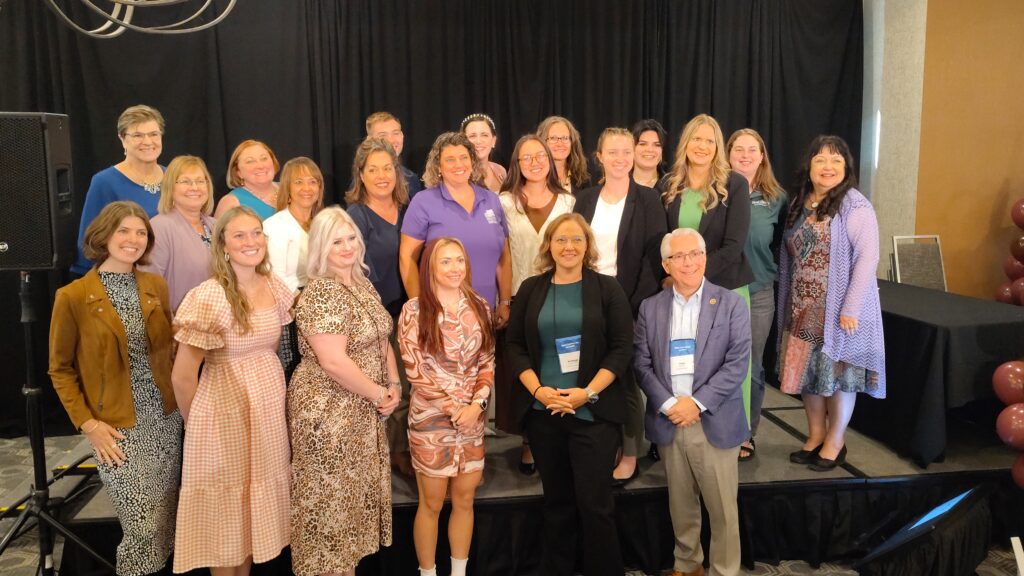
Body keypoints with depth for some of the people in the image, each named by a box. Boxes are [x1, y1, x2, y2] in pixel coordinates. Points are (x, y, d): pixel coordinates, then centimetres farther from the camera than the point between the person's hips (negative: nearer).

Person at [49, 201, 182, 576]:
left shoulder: (156, 286, 4)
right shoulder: (73, 296, -9)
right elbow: (60, 369, -3)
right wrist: (88, 424, -11)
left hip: (165, 419, 5)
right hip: (118, 427, -4)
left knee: (165, 520, 14)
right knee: (143, 527, -1)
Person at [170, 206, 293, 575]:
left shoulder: (275, 288, -1)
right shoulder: (208, 298, -20)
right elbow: (182, 377, -14)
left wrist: (266, 391, 14)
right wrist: (197, 423, -1)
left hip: (270, 409, 6)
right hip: (225, 412, -6)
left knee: (259, 498, 18)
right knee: (225, 506, 11)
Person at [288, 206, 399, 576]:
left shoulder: (364, 285, 8)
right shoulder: (320, 293, -19)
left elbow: (381, 342, 14)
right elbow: (334, 362, -25)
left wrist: (394, 386, 0)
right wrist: (379, 394, -15)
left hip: (364, 410, 8)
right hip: (328, 410, -8)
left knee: (357, 491, 17)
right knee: (330, 496, 5)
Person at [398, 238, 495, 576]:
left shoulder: (479, 307, 4)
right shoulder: (414, 310, -8)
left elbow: (488, 362, 5)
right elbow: (415, 370, -10)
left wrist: (476, 404, -10)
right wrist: (453, 408, -13)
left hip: (473, 417, 4)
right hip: (431, 418, -4)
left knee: (464, 500, 13)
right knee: (432, 503, 7)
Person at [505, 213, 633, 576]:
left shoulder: (607, 289, 1)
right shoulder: (530, 289, 7)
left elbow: (621, 349, -3)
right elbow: (515, 345, 5)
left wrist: (588, 392, -13)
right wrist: (538, 389, -10)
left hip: (594, 411, -2)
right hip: (542, 410, 2)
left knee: (594, 502, -1)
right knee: (556, 500, 12)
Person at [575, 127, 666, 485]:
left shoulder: (648, 200, -3)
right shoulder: (585, 200, 7)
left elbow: (653, 258, -8)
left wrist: (634, 306, -15)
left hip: (630, 303, -3)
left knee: (626, 379, 5)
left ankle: (630, 456, 21)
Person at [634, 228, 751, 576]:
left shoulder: (731, 304, -2)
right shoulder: (650, 308, 6)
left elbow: (737, 364, -9)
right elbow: (642, 364, 1)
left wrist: (697, 403, -16)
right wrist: (668, 404, -13)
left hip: (715, 423, -2)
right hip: (668, 423, 3)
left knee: (723, 508, 6)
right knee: (681, 505, 16)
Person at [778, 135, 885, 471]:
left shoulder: (854, 205, -11)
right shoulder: (799, 205, 9)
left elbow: (867, 257, -17)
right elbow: (791, 258, 10)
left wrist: (851, 309, -21)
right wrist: (789, 303, 5)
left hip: (838, 310, -6)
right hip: (803, 309, 6)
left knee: (838, 371, 6)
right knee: (807, 369, 12)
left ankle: (835, 442, 21)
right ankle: (815, 435, 28)